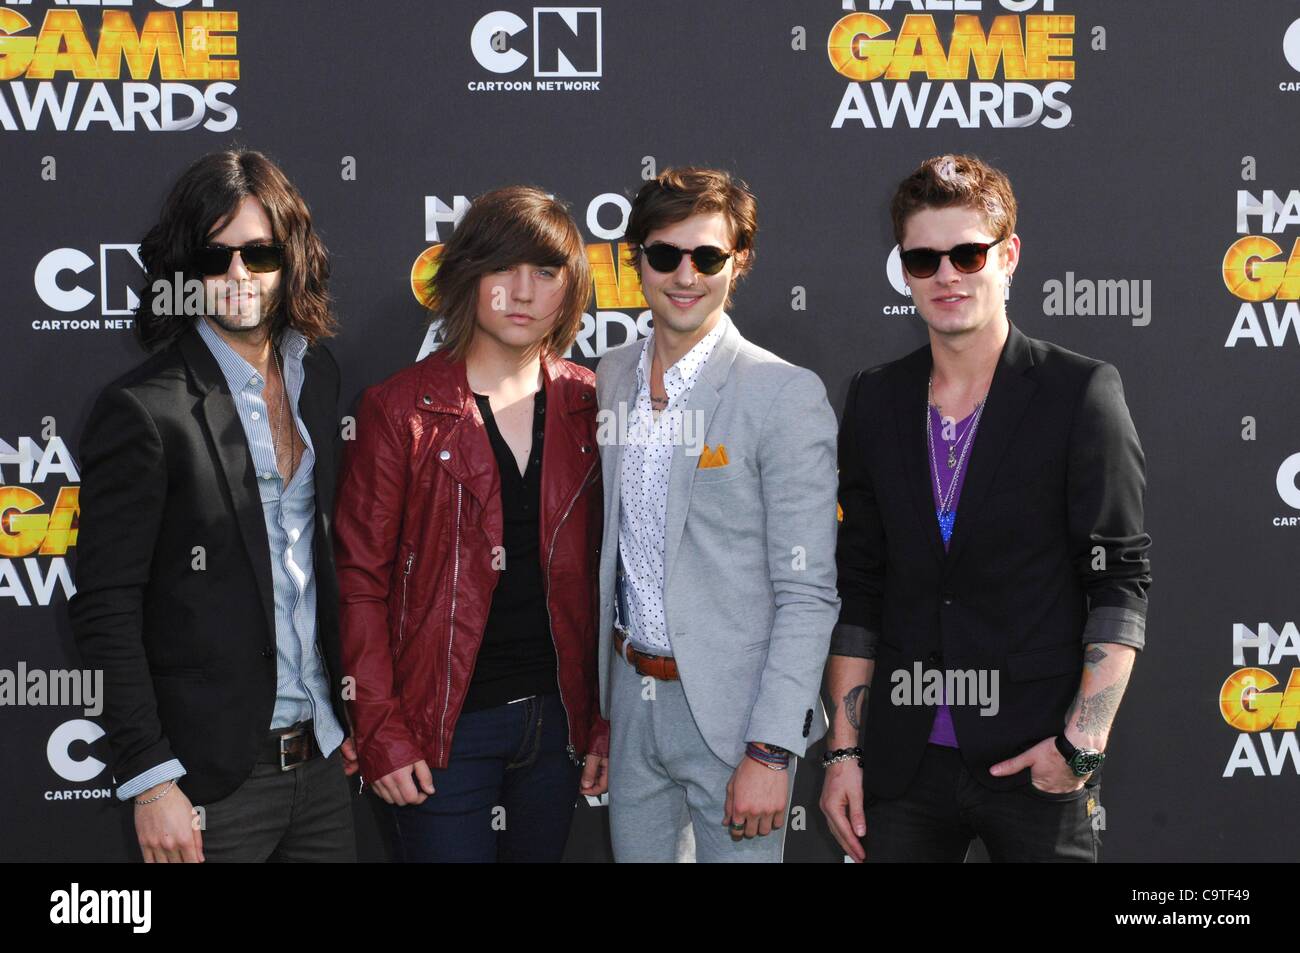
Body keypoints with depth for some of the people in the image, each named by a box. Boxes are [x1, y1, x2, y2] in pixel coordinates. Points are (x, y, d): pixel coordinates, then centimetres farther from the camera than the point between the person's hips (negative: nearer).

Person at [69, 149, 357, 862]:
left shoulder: (318, 374, 6)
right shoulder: (143, 409, -13)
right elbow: (105, 611, -13)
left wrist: (342, 708, 13)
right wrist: (150, 779, -16)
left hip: (319, 759, 6)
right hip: (212, 777, -5)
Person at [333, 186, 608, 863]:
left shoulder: (586, 406, 5)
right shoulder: (399, 408, -5)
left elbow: (601, 573, 7)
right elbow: (359, 579, -6)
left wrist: (605, 720, 4)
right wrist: (380, 731, -11)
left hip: (557, 720, 4)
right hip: (445, 730, -3)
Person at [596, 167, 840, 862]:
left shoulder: (786, 395, -13)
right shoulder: (609, 379, 6)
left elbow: (807, 592, -14)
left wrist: (772, 750, -18)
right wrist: (594, 701, 12)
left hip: (731, 707, -5)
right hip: (630, 696, 5)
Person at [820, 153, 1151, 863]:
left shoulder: (1081, 392, -4)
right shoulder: (875, 399, 7)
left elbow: (1120, 578, -5)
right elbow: (858, 589, 9)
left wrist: (1082, 742, -13)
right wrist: (843, 750, 5)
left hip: (1039, 767, -3)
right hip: (904, 765, 3)